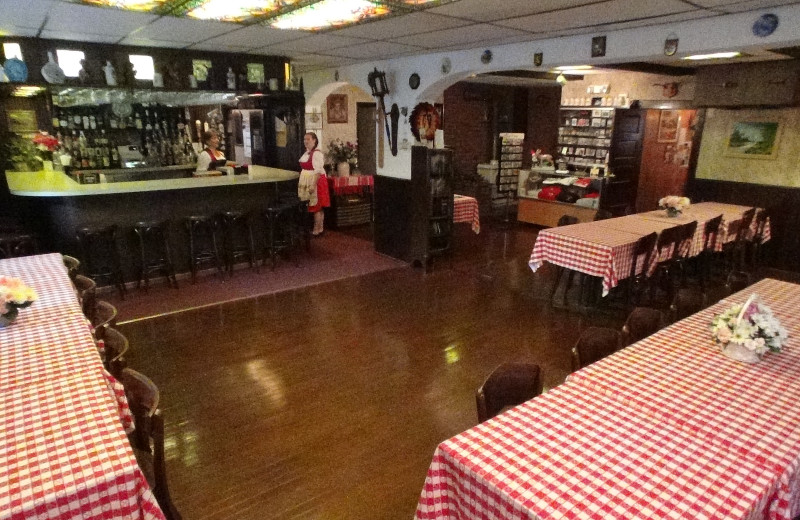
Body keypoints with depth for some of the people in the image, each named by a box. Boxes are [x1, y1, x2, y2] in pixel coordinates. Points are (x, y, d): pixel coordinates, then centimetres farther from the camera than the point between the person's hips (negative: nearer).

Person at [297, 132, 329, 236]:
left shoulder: (317, 154, -15)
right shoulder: (306, 153, 13)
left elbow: (318, 171, -20)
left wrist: (313, 185, -25)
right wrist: (300, 182, 18)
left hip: (316, 181, -9)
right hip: (306, 183, 9)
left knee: (317, 207, -3)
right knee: (311, 206, 11)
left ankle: (317, 230, 3)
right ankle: (319, 229, 18)